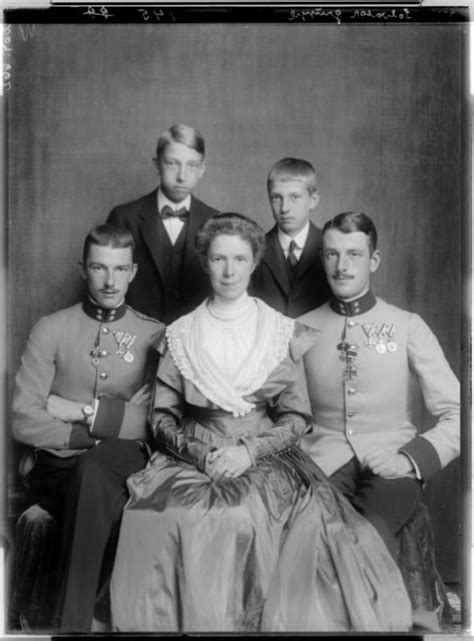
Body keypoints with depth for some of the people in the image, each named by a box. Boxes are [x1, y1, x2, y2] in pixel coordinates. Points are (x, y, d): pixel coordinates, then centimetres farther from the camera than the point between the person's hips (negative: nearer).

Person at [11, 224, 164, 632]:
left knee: (96, 467, -33)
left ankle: (72, 621, -24)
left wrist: (82, 410, -7)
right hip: (58, 466, 0)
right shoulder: (51, 329, 8)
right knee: (104, 506, -32)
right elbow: (24, 422, -3)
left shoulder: (156, 335, 9)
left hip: (126, 466, 0)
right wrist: (118, 419, -9)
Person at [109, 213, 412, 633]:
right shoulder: (180, 335, 9)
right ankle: (187, 617, -8)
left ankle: (259, 616, -10)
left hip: (267, 458, -1)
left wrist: (249, 451, -12)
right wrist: (201, 453, -10)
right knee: (177, 517, -29)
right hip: (192, 460, 1)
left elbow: (296, 417, 3)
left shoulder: (284, 332, 7)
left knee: (247, 518, -31)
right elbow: (162, 417, 7)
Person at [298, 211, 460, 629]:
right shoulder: (302, 329, 11)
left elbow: (455, 414, 2)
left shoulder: (407, 327, 6)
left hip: (390, 466, -1)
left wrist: (412, 458, -12)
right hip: (324, 462, 1)